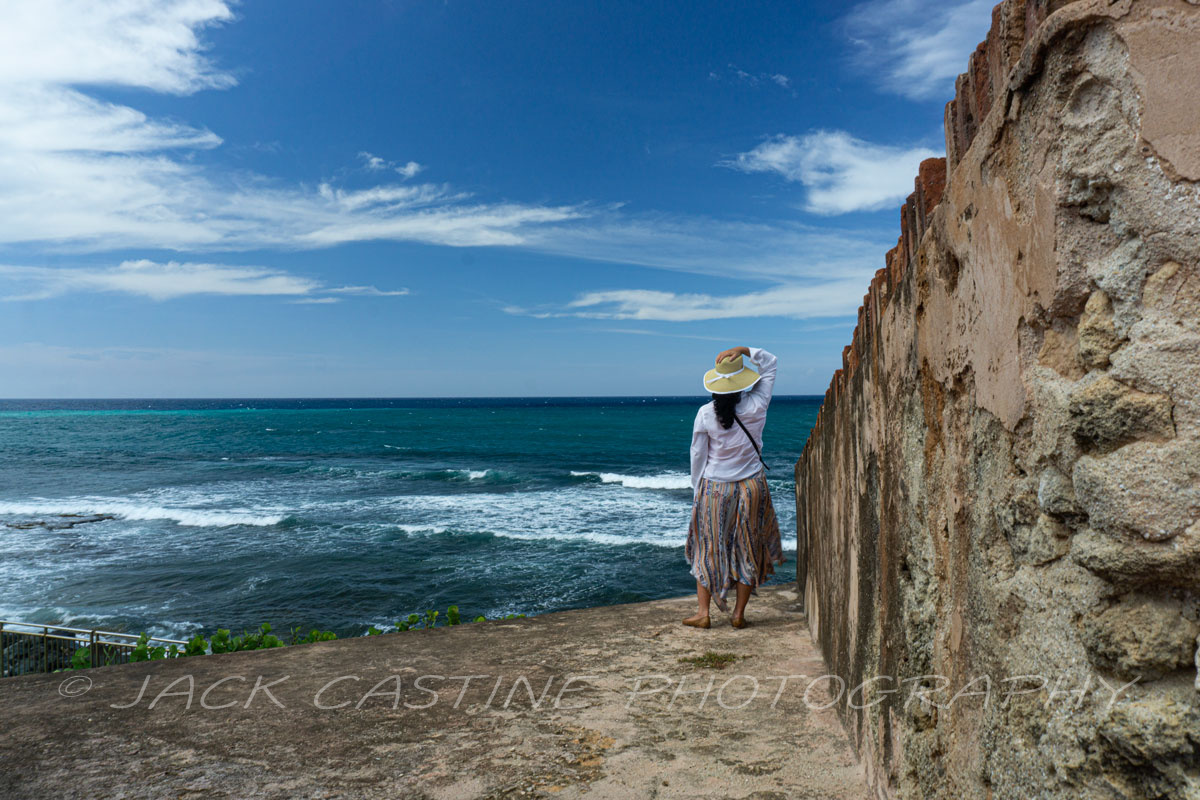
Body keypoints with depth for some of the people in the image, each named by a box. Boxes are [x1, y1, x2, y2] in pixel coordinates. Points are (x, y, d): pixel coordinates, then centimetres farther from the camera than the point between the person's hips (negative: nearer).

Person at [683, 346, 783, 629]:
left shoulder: (705, 414, -10)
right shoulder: (756, 407, -9)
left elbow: (697, 455, -1)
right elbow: (770, 363, 4)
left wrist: (697, 490, 11)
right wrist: (743, 350, -9)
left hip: (714, 488, 0)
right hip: (751, 487, 0)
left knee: (708, 550, 11)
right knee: (748, 550, 11)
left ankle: (703, 613, 14)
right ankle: (739, 614, 15)